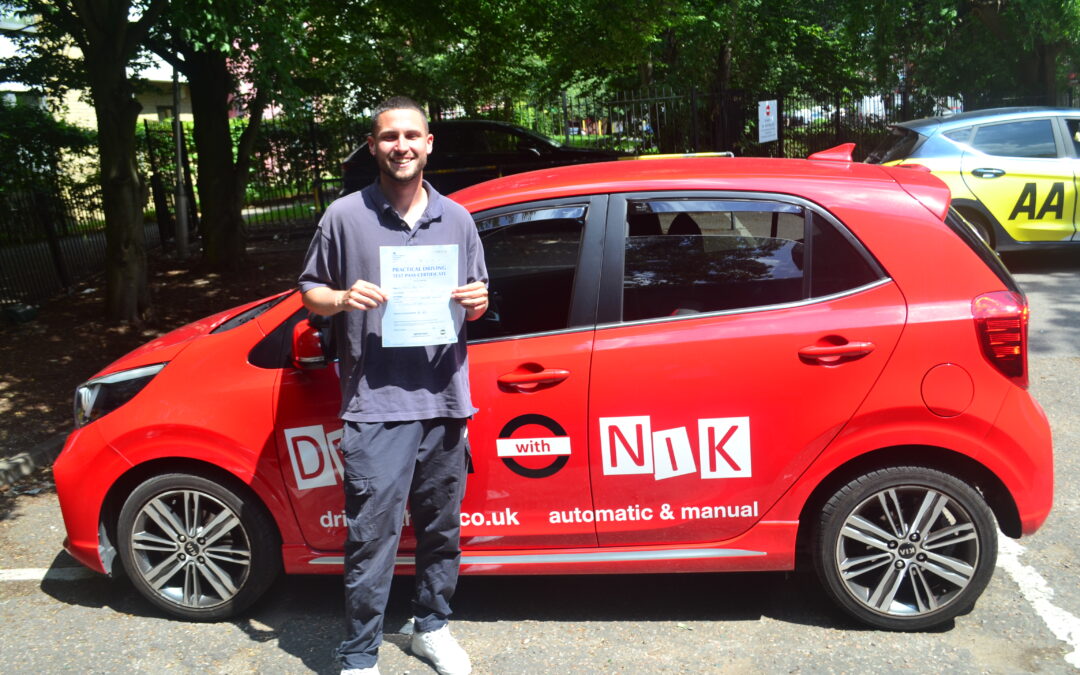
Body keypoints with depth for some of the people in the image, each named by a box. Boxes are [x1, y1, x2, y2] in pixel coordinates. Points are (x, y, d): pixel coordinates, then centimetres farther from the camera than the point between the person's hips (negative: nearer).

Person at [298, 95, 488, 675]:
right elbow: (309, 291, 8)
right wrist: (342, 299, -13)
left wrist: (476, 303, -5)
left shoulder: (457, 219, 11)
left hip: (445, 402, 4)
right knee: (372, 536, -3)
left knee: (442, 527, 15)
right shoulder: (345, 216, 1)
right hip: (375, 406, -4)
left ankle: (432, 626, 36)